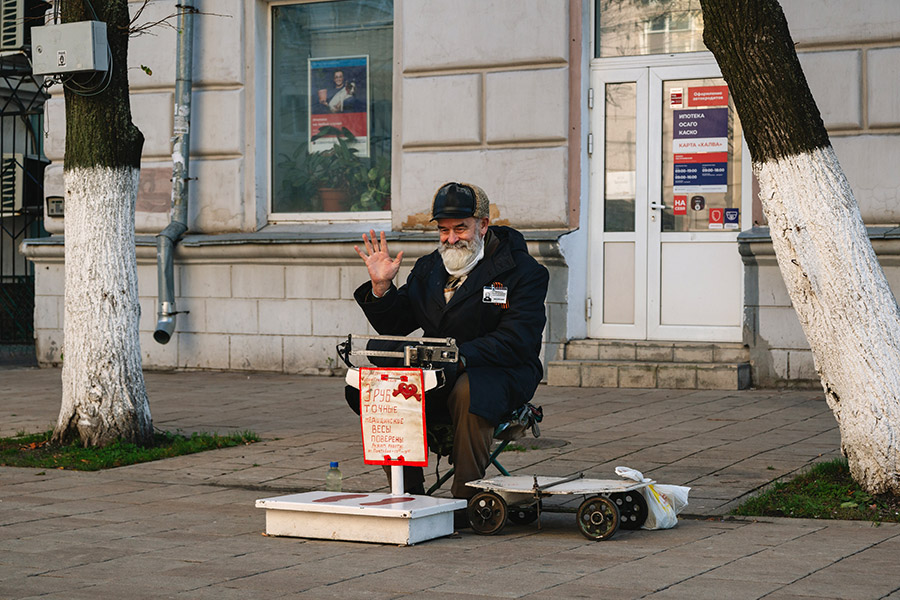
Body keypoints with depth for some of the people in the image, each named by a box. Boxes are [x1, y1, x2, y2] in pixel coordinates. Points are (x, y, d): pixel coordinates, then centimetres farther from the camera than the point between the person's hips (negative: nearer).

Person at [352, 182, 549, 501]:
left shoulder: (523, 271, -4)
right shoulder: (429, 268, 16)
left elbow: (515, 341, -16)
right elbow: (395, 325, 17)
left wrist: (461, 356, -29)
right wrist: (381, 287, -2)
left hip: (502, 372, -5)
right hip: (436, 372, 5)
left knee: (469, 392, -38)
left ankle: (466, 497, -26)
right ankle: (406, 496, -11)